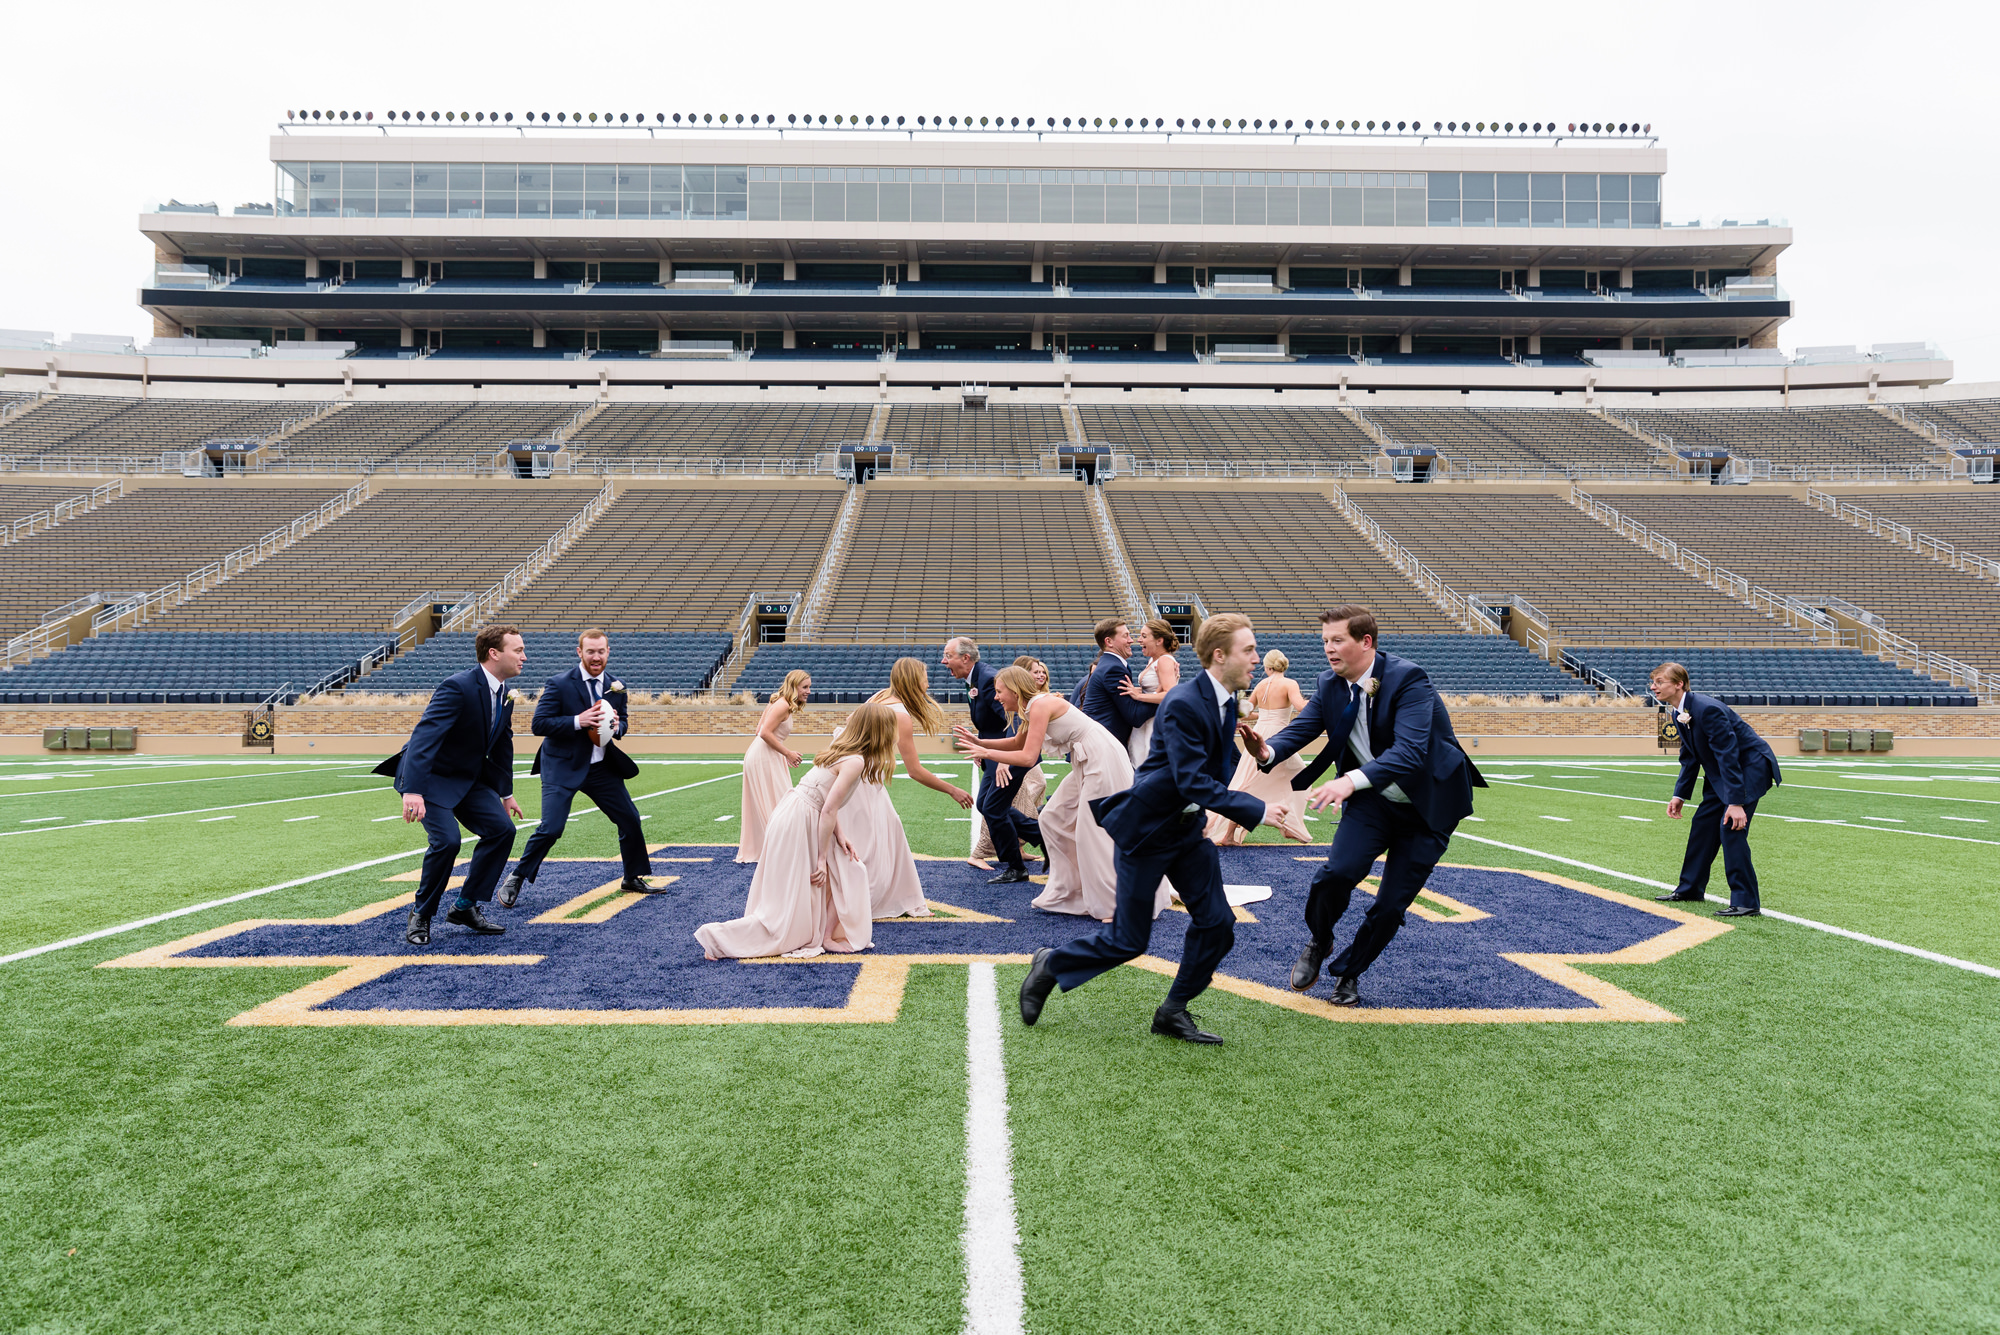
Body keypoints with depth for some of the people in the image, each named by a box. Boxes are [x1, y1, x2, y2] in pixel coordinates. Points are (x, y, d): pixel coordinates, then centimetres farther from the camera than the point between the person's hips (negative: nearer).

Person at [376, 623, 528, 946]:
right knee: (446, 840, -23)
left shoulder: (505, 694, 2)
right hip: (431, 777, -8)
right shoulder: (458, 687, -25)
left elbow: (502, 745, 15)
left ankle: (465, 907, 7)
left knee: (502, 828, -6)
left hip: (469, 778, 8)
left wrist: (506, 793, 19)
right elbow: (424, 735, -35)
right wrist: (413, 791, -45)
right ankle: (421, 915, 1)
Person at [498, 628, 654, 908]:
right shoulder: (559, 684, -11)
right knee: (550, 828, -15)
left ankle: (633, 879, 26)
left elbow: (623, 721, 16)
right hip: (563, 769, -5)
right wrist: (578, 721, -25)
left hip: (602, 767, 5)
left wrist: (617, 725, -9)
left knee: (630, 819, 7)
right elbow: (539, 724, -14)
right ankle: (515, 879, 6)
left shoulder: (617, 687, 5)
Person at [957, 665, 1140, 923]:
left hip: (1104, 761, -11)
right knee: (1053, 819, 13)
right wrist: (980, 742, 19)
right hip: (1087, 764, 11)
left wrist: (987, 753, -12)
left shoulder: (1040, 705, -17)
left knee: (1093, 832, -9)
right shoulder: (1031, 708, 12)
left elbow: (1028, 757, -21)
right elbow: (1017, 743, 28)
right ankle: (1069, 894, 21)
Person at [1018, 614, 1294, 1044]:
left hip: (1188, 827, 8)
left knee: (1216, 923, 3)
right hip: (1145, 827, -8)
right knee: (1128, 940, 1)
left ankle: (1174, 1011, 18)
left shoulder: (1227, 701, 3)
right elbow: (1192, 782, -29)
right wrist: (1256, 811, -29)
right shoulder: (1182, 704, -25)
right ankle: (1050, 966, 23)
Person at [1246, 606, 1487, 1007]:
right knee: (1338, 871, -20)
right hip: (1372, 801, 3)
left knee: (1392, 904, -1)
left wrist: (1352, 780, -51)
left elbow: (1410, 750, -36)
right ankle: (1318, 943, 9)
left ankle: (1349, 972, 24)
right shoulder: (1330, 684, -6)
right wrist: (1268, 752, -36)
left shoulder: (1407, 678, -25)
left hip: (1427, 805, -3)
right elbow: (1300, 728, -12)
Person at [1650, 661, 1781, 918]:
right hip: (1722, 771, 10)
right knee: (1703, 822, 11)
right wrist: (1679, 795, 4)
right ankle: (1690, 889, 23)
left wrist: (1736, 802, -30)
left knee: (1731, 827, -17)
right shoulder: (1679, 713, 1)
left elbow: (1729, 755, -29)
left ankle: (1746, 902, -10)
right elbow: (1689, 758, 10)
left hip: (1751, 765, -10)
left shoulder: (1707, 709, -29)